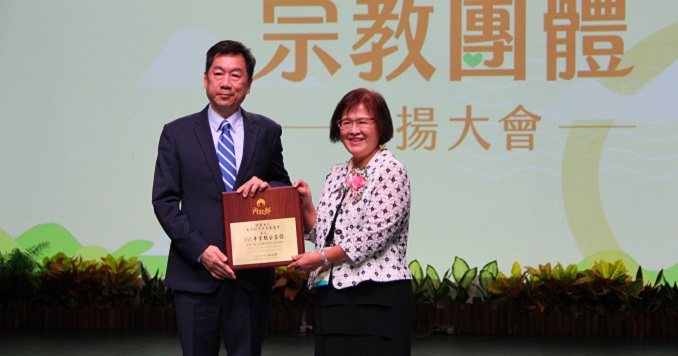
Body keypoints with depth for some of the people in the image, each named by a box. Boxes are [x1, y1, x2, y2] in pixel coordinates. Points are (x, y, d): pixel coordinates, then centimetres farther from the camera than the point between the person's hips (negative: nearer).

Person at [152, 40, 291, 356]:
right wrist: (200, 250, -12)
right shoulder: (177, 134, 4)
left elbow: (285, 189, 15)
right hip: (196, 273, -1)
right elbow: (164, 201, 0)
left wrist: (266, 186, -10)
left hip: (252, 274, 1)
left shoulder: (267, 132, 8)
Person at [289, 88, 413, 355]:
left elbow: (374, 235, -14)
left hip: (377, 298, -7)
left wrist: (322, 258, -9)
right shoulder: (337, 175, 17)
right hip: (332, 297, 7)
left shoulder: (390, 171, -6)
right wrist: (306, 206, 4)